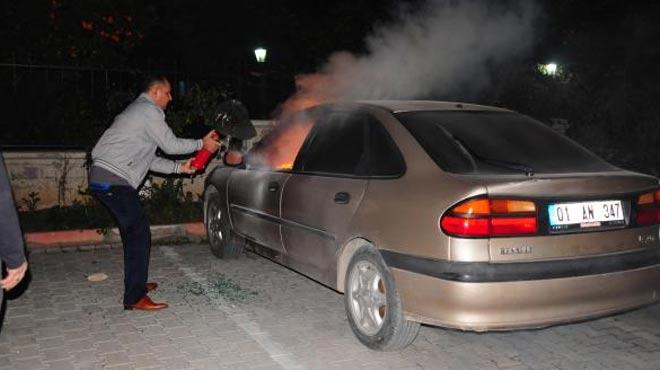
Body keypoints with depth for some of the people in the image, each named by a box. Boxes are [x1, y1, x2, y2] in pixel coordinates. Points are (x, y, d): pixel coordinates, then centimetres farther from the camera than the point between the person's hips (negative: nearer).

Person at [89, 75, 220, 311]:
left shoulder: (138, 110, 26)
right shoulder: (149, 111, -6)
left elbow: (148, 159, 25)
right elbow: (171, 145, -5)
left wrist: (179, 168, 20)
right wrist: (202, 144, 8)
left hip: (103, 177, 11)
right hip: (113, 179, -11)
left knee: (134, 232, 18)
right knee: (139, 234, -10)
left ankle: (136, 283, 30)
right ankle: (135, 298, -9)